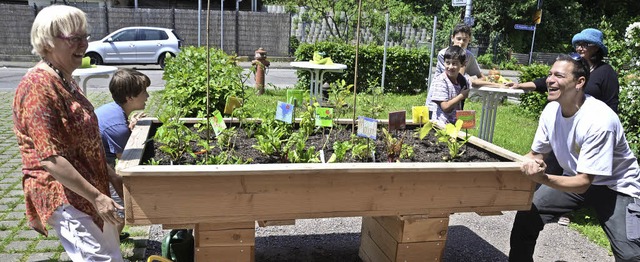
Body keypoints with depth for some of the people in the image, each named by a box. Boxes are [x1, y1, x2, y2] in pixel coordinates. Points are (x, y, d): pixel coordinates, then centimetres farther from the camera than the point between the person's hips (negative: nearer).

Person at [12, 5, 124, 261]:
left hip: (90, 187, 10)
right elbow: (50, 158, -25)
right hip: (65, 195, -10)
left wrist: (109, 174, 18)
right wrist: (96, 196, -24)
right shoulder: (39, 85, -21)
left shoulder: (66, 80, 9)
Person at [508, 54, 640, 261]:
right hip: (575, 177, 5)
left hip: (614, 186, -5)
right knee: (527, 215, -5)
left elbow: (584, 183, -28)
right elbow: (535, 153, 1)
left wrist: (543, 178, -43)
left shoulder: (599, 121, -30)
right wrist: (531, 164, -22)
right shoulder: (551, 110, -12)